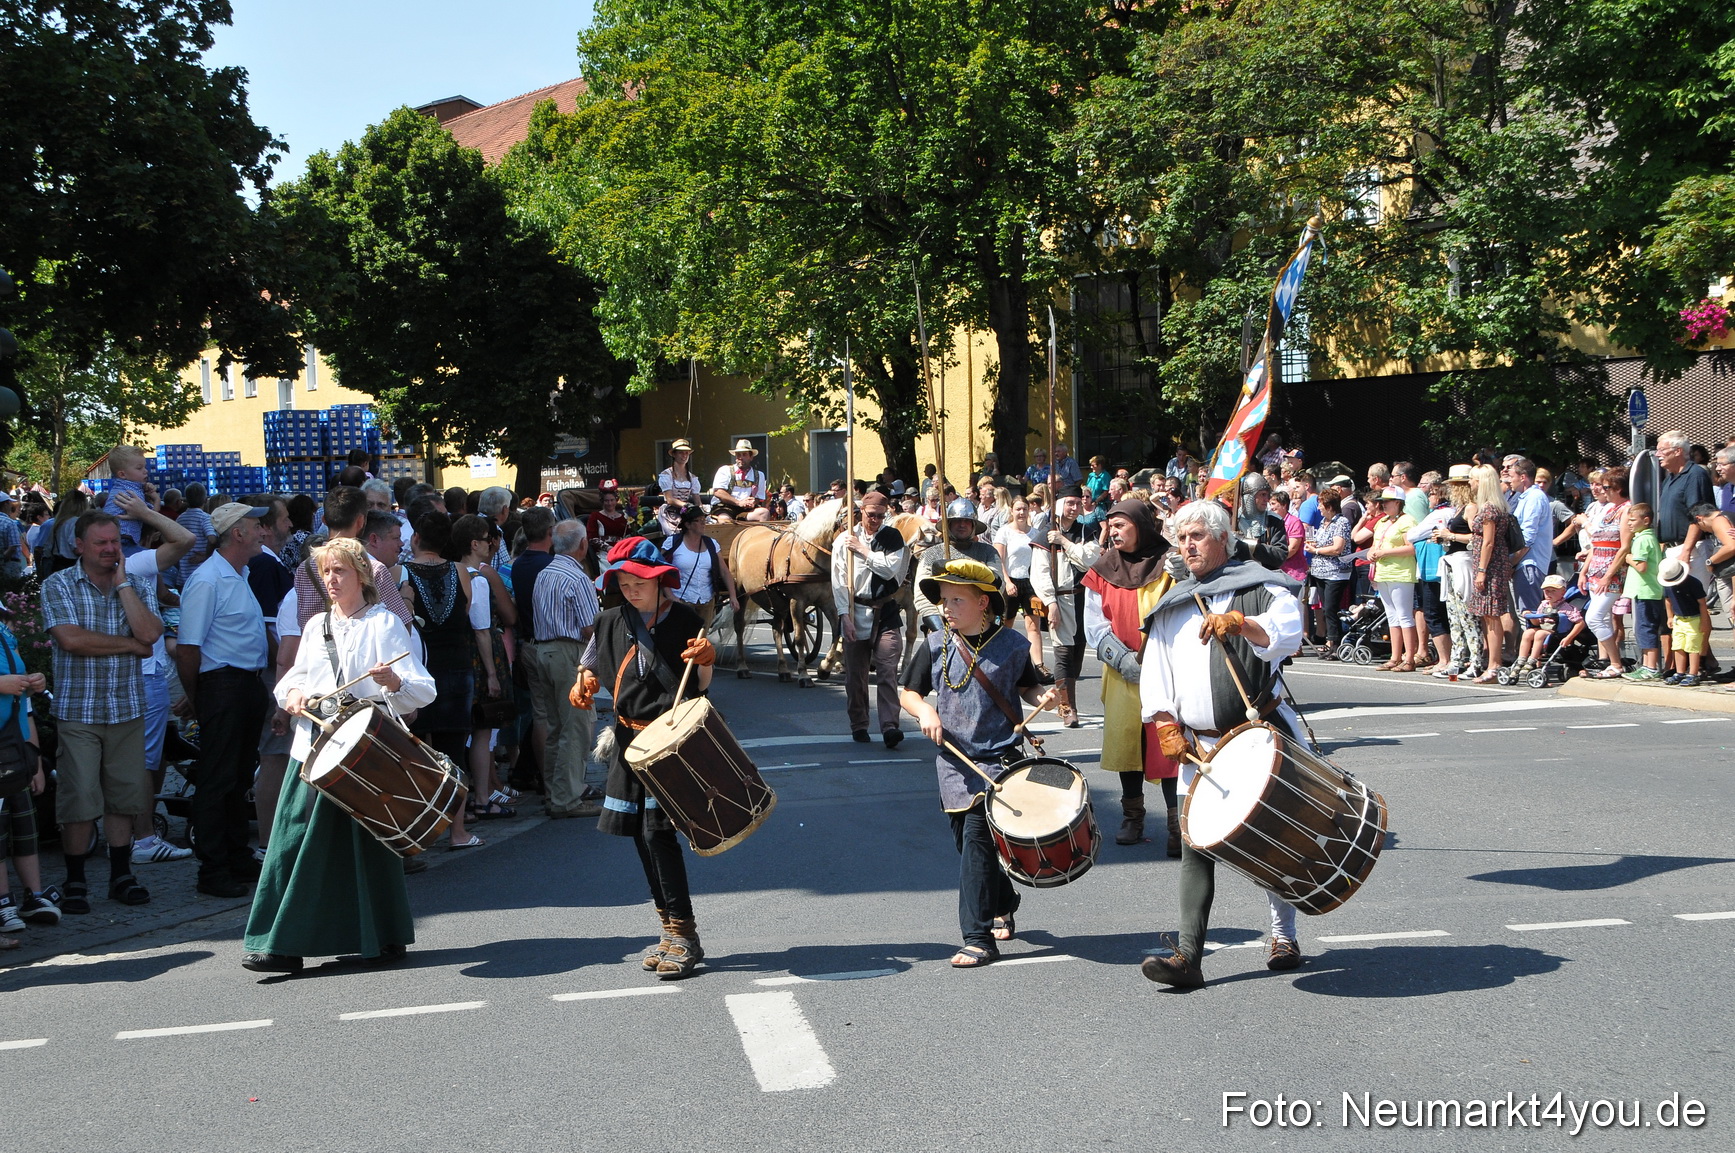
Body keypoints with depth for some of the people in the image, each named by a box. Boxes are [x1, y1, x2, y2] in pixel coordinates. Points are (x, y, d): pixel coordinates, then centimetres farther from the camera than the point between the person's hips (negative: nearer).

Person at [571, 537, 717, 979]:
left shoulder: (685, 622, -5)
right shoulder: (613, 622, 6)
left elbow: (700, 688, -2)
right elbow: (591, 664, 19)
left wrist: (706, 661, -22)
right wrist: (583, 683, -3)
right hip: (629, 738, 6)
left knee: (657, 831, -14)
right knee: (641, 835, 8)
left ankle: (684, 935, -7)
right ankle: (671, 929, 20)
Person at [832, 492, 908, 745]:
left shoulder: (892, 537, 3)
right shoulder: (844, 541, 1)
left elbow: (890, 569, -11)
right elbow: (838, 582, -2)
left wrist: (862, 549, -9)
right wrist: (844, 616, -10)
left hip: (886, 613, -1)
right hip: (855, 613, 1)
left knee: (888, 671, -9)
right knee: (855, 674, 7)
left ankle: (889, 725, -14)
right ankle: (858, 725, 20)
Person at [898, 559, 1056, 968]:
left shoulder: (1010, 645, -3)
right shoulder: (935, 646, 1)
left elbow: (1027, 685, 13)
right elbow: (907, 691, 10)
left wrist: (1040, 697, -8)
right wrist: (924, 710, -10)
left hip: (998, 758, -4)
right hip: (954, 761, 4)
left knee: (977, 838, -15)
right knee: (967, 843, 12)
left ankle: (979, 937, -10)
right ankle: (1003, 905, 41)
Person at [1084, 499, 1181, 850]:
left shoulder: (1170, 564, -2)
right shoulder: (1104, 569, 6)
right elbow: (1094, 625, 3)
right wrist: (1124, 659, -10)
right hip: (1122, 674, 3)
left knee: (1168, 744, -8)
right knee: (1126, 742, 6)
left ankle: (1178, 826, -4)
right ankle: (1132, 818, 21)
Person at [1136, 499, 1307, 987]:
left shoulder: (1261, 588, 3)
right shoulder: (1170, 608, 17)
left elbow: (1287, 635, -16)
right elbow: (1154, 675, 13)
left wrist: (1240, 623, -34)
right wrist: (1167, 726, -1)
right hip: (1200, 748, 3)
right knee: (1195, 846, -8)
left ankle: (1284, 937, 26)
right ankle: (1188, 956, -11)